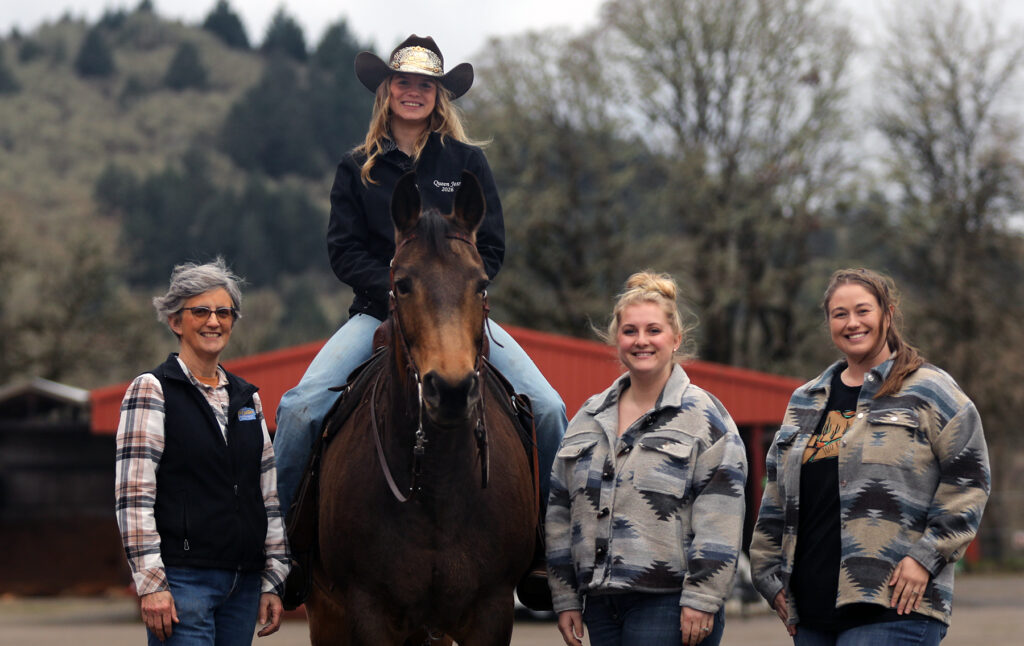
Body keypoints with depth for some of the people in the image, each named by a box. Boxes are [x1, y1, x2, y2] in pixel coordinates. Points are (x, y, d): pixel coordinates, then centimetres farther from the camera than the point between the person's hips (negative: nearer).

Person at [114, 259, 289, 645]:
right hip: (182, 580, -6)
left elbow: (269, 496, 17)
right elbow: (133, 498, -9)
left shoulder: (247, 398, 16)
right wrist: (152, 585, -15)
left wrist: (272, 583, 12)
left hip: (243, 583, 6)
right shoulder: (152, 391, -1)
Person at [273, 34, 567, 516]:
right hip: (378, 310, 0)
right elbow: (343, 251, 1)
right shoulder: (357, 168, 8)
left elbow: (491, 248, 5)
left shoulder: (467, 162, 7)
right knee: (299, 407, -22)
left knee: (547, 408, -16)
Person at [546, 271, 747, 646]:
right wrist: (565, 598, 12)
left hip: (669, 602, -6)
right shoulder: (588, 419, 16)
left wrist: (701, 598, -15)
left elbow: (719, 519, -8)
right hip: (601, 600, 6)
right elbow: (560, 512, 17)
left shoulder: (705, 418, -1)